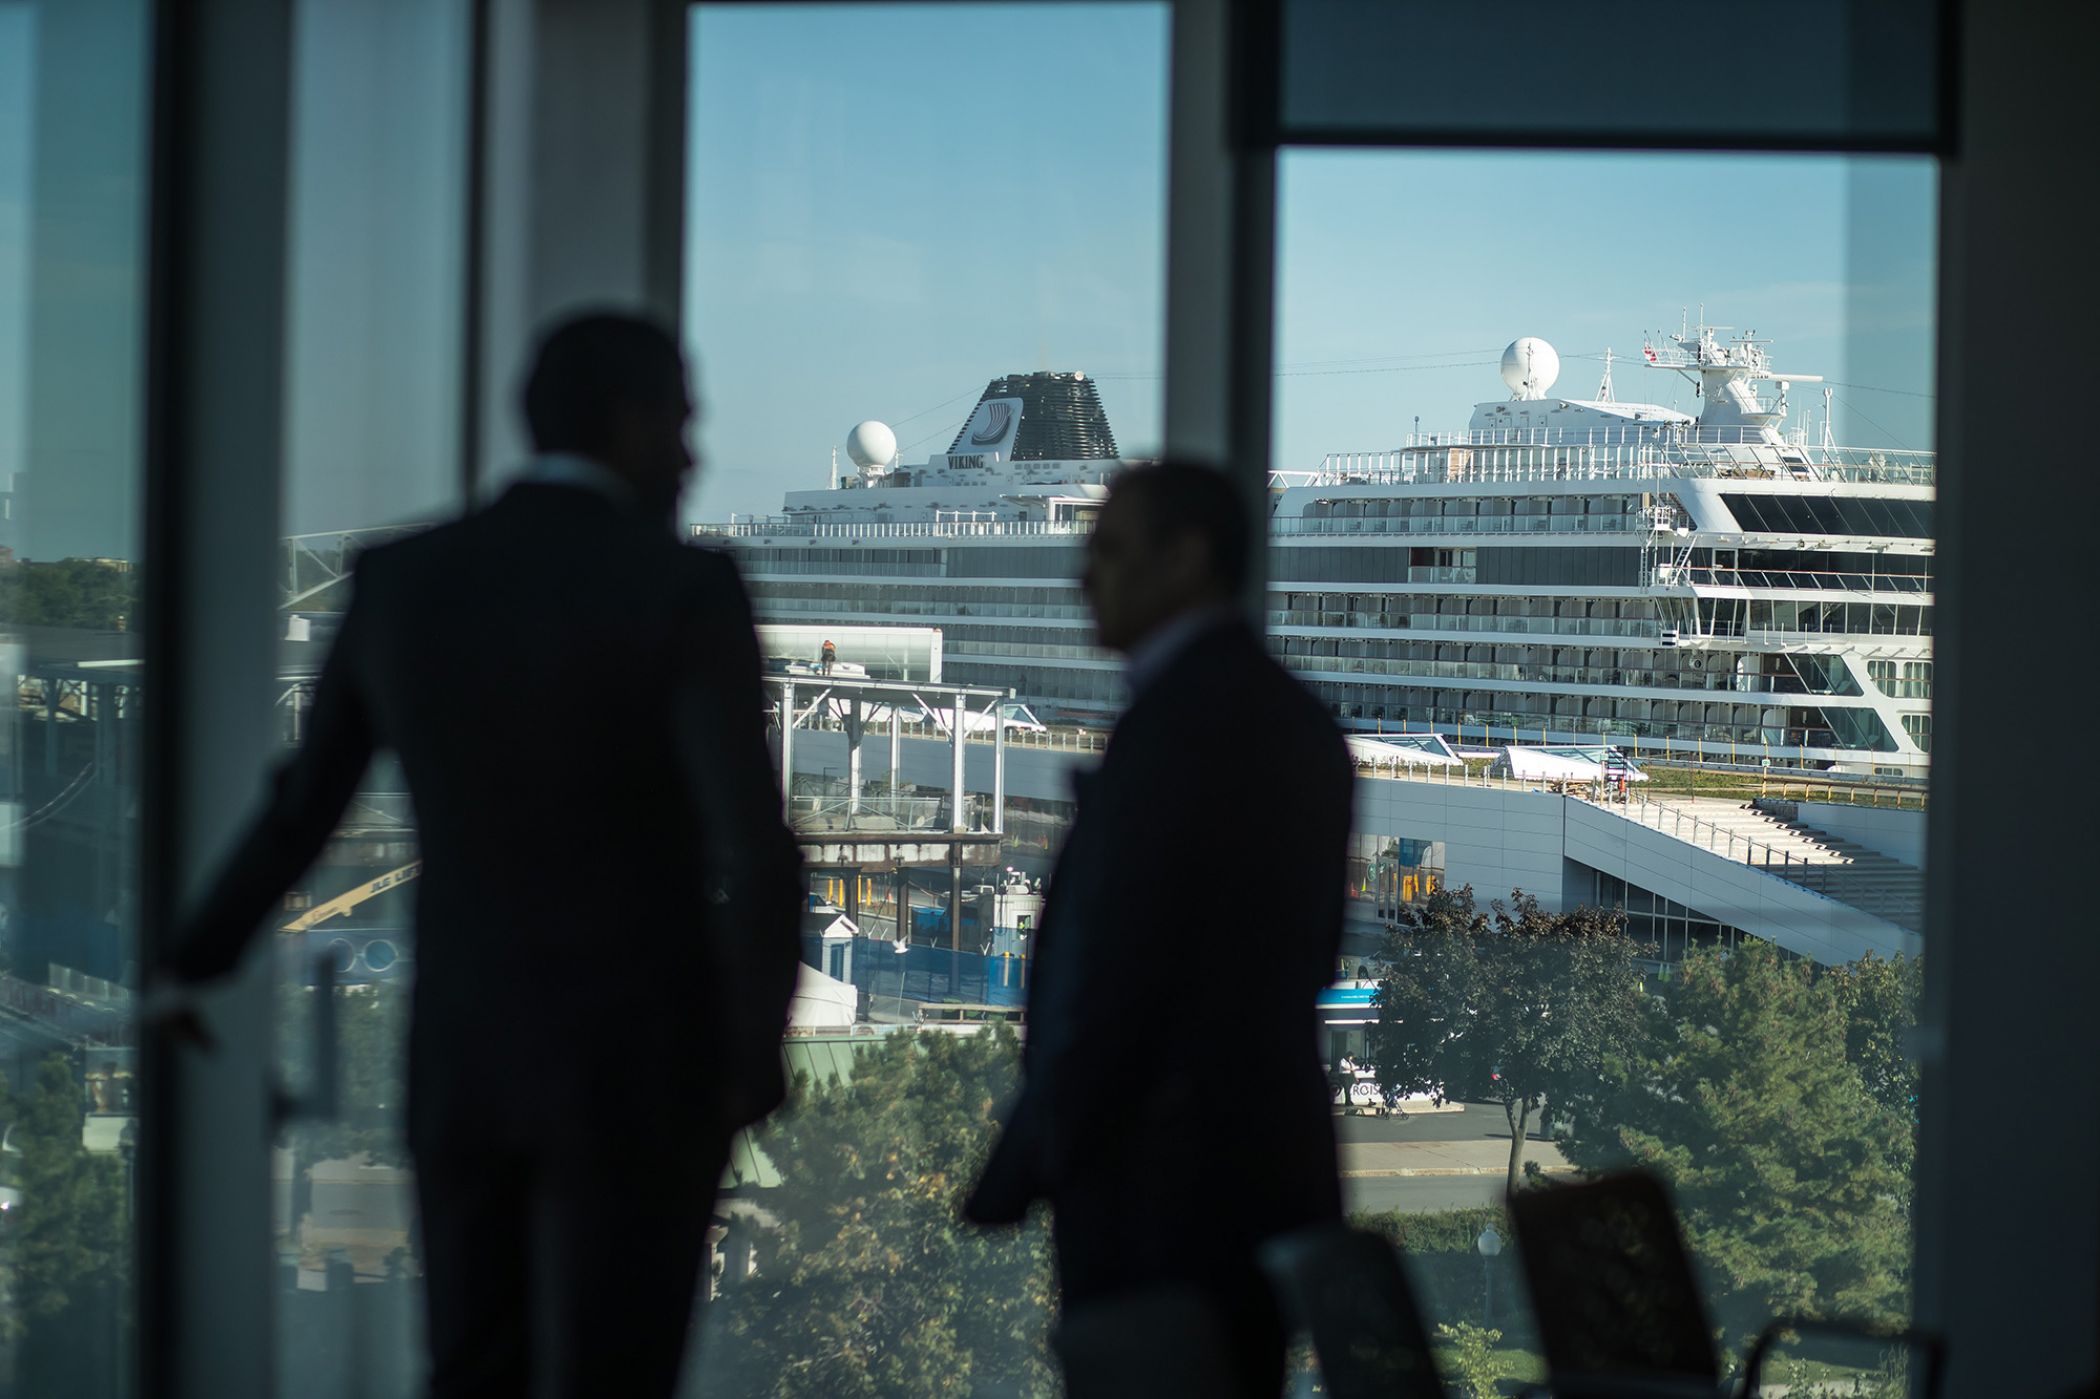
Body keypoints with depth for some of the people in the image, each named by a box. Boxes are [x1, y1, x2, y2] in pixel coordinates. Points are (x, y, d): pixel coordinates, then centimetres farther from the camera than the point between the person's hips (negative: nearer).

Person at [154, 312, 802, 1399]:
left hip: (462, 1058, 5)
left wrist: (197, 965, 29)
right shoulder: (684, 591, -14)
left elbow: (302, 803, 13)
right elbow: (757, 855, -21)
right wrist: (756, 1061, -6)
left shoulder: (399, 581, 1)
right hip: (640, 1067, -5)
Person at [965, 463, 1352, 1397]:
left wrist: (1020, 1170, -10)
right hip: (1271, 1165, 9)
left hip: (1162, 1182, -9)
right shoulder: (1296, 718, 13)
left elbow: (1110, 970, -19)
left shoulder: (1178, 719, -16)